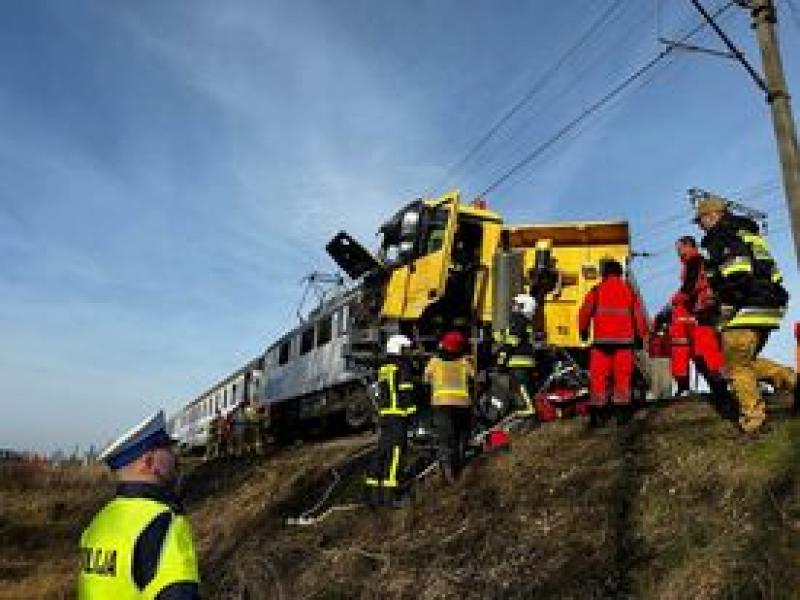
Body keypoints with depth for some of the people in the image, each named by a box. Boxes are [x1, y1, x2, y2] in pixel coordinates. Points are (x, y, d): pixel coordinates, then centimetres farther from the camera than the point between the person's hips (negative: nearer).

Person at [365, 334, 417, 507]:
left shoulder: (384, 367, 19)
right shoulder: (403, 365, -6)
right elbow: (406, 391, -13)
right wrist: (410, 411, -12)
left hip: (384, 414, 9)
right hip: (398, 415, -9)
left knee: (382, 452, 12)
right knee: (396, 452, -8)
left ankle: (373, 492, 15)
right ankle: (390, 494, -10)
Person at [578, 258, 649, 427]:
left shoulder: (596, 291, 3)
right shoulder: (629, 290, 9)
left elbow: (585, 312, 1)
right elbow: (639, 314, 8)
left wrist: (583, 330, 15)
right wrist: (641, 335, 18)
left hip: (602, 339, -1)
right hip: (624, 340, 2)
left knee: (598, 376, 3)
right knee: (623, 375, 8)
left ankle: (597, 411, 2)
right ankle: (622, 411, 10)